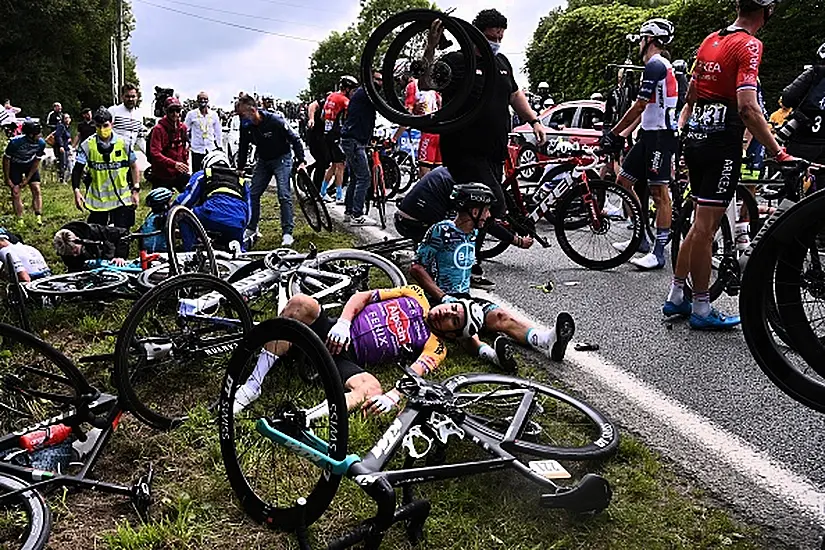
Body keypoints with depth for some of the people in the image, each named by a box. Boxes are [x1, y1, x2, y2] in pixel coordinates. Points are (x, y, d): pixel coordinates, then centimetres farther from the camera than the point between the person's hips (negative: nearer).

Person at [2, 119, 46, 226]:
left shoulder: (41, 143, -24)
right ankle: (20, 221, 0)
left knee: (36, 189, -10)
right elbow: (6, 160, -18)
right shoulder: (15, 142, -32)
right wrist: (7, 179, -13)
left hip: (30, 165, 2)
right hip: (15, 166, -2)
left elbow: (36, 162, -11)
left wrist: (28, 178, -10)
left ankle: (38, 217, -9)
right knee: (15, 193, -6)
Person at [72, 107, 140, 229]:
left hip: (122, 199, 0)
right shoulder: (87, 145, -4)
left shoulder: (123, 143, -3)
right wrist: (76, 191, -16)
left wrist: (136, 190, 3)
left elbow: (134, 166, 7)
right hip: (97, 199, 1)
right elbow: (77, 170, -3)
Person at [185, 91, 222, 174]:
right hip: (196, 149, -1)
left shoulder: (214, 115, 5)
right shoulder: (191, 114, 0)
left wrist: (219, 146, 9)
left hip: (211, 149, 1)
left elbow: (218, 132, 11)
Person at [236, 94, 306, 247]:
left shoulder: (275, 121, -24)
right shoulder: (246, 126, -8)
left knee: (284, 195, -13)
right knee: (253, 194, 3)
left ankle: (287, 232, -9)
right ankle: (251, 229, 17)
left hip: (282, 159, -5)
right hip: (263, 161, 6)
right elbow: (243, 148, 8)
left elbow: (295, 139, -17)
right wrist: (240, 168, 11)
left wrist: (301, 161, -21)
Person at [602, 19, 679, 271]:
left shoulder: (655, 65, -13)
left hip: (661, 136, -11)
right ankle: (640, 238, 19)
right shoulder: (659, 66, 20)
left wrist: (614, 133, -8)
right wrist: (622, 134, 18)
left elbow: (639, 107, -16)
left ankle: (659, 252, -5)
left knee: (659, 192, -8)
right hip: (650, 134, 11)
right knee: (623, 180, 12)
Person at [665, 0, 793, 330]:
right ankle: (701, 310, 6)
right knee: (705, 226, -3)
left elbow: (690, 97, 21)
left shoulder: (710, 40, 13)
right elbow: (747, 108, -22)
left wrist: (682, 134, 30)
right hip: (723, 142, -8)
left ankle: (675, 297, 21)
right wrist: (779, 154, -20)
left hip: (696, 138, 8)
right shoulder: (749, 45, -11)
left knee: (701, 222, 15)